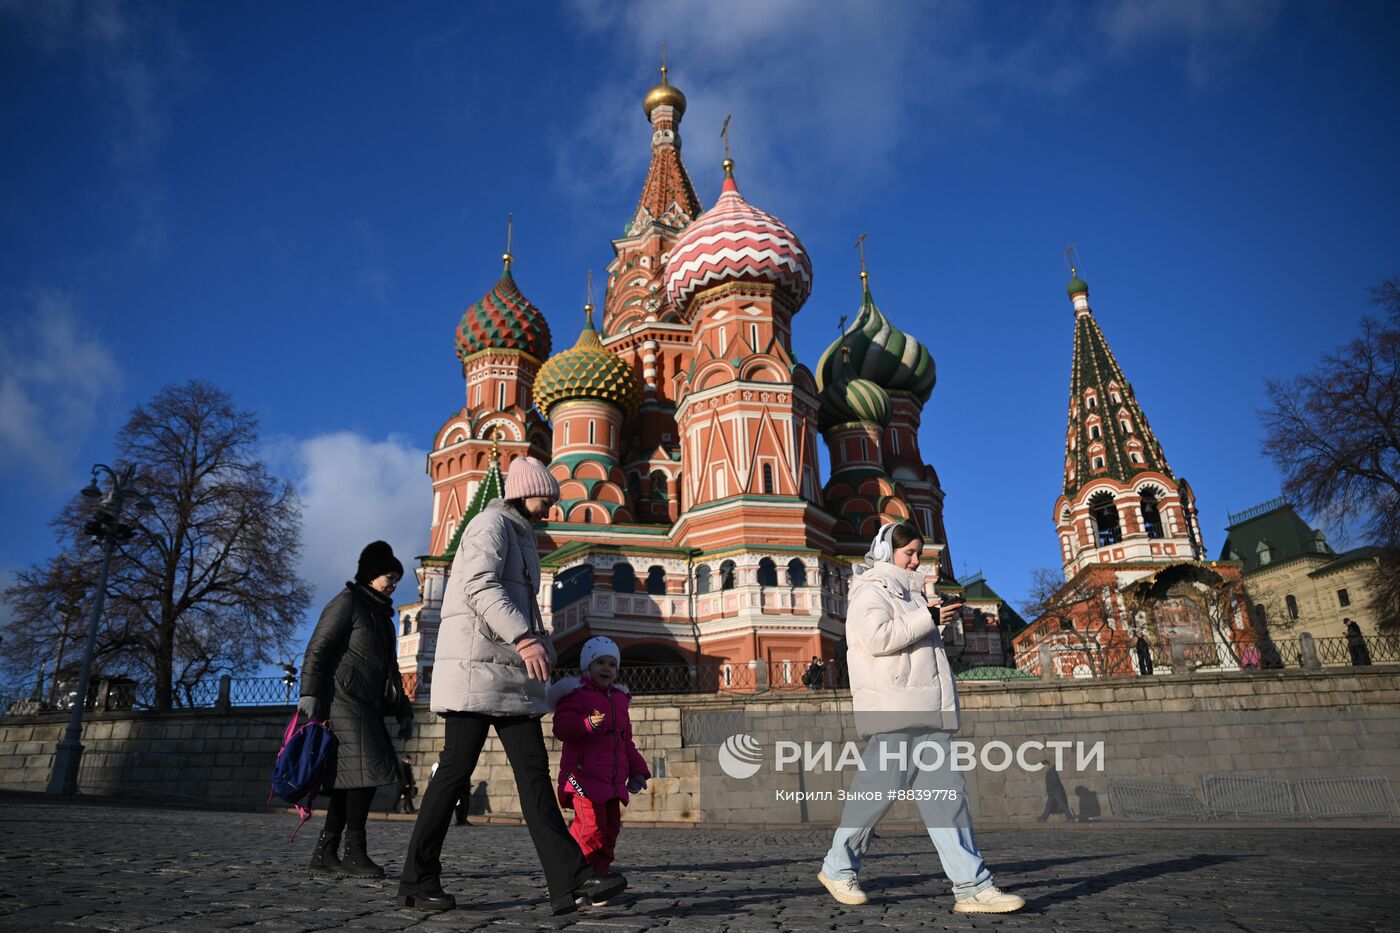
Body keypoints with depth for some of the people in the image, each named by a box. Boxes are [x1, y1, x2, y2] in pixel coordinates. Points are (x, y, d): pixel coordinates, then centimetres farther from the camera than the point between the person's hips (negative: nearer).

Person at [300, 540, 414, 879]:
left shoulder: (382, 614, 24)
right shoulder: (348, 602, -1)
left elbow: (391, 669, 26)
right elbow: (317, 650, -10)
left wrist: (403, 711, 21)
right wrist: (310, 695, -20)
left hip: (368, 705, 9)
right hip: (344, 699, -9)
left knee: (354, 777, 5)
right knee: (366, 771, -13)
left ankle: (324, 854, 10)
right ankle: (354, 851, -5)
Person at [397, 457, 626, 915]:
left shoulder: (521, 538, 25)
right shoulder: (492, 523, -4)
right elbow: (480, 586, -20)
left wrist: (544, 652, 18)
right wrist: (525, 639, -29)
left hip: (511, 672, 9)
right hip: (478, 667, -9)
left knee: (534, 771, -1)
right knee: (456, 771, -2)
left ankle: (571, 881, -5)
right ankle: (417, 881, 12)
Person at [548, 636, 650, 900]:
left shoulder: (619, 699, 21)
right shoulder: (575, 693, -2)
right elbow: (561, 728, -16)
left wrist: (637, 770, 18)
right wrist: (588, 724, -32)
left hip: (613, 779, 8)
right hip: (584, 775, -8)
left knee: (610, 830, 7)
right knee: (591, 827, -16)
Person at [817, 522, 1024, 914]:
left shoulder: (908, 592, 25)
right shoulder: (871, 590, -3)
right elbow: (877, 637, -20)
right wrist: (929, 616, -16)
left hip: (927, 712, 9)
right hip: (891, 710, -9)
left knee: (945, 795, 2)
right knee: (877, 790, -3)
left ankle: (973, 886, 0)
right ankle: (837, 868, 14)